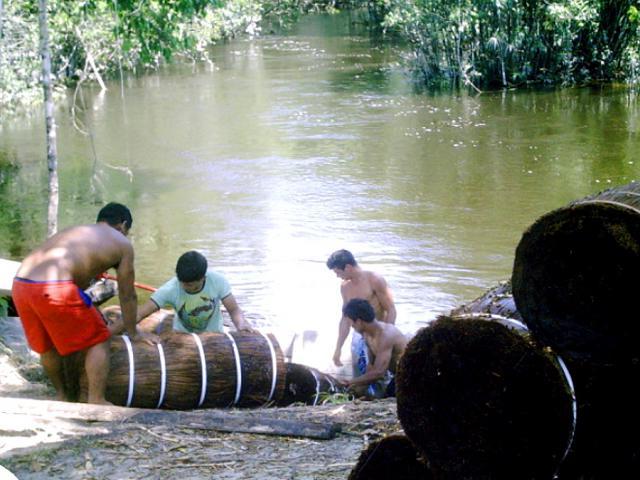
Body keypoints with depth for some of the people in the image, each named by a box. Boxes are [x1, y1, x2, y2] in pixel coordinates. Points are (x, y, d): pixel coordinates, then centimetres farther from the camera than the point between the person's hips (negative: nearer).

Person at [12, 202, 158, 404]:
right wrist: (133, 332, 32)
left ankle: (62, 395, 43)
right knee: (98, 341, 11)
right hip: (54, 288, -7)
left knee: (47, 345, 28)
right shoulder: (122, 244, 14)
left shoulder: (73, 232, 34)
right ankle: (96, 401, 9)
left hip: (20, 286, 7)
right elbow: (127, 295, 19)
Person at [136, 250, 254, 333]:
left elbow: (234, 310, -18)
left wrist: (241, 323, -40)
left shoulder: (217, 281, -27)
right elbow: (139, 314, -30)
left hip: (213, 334, 0)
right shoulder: (170, 289, -30)